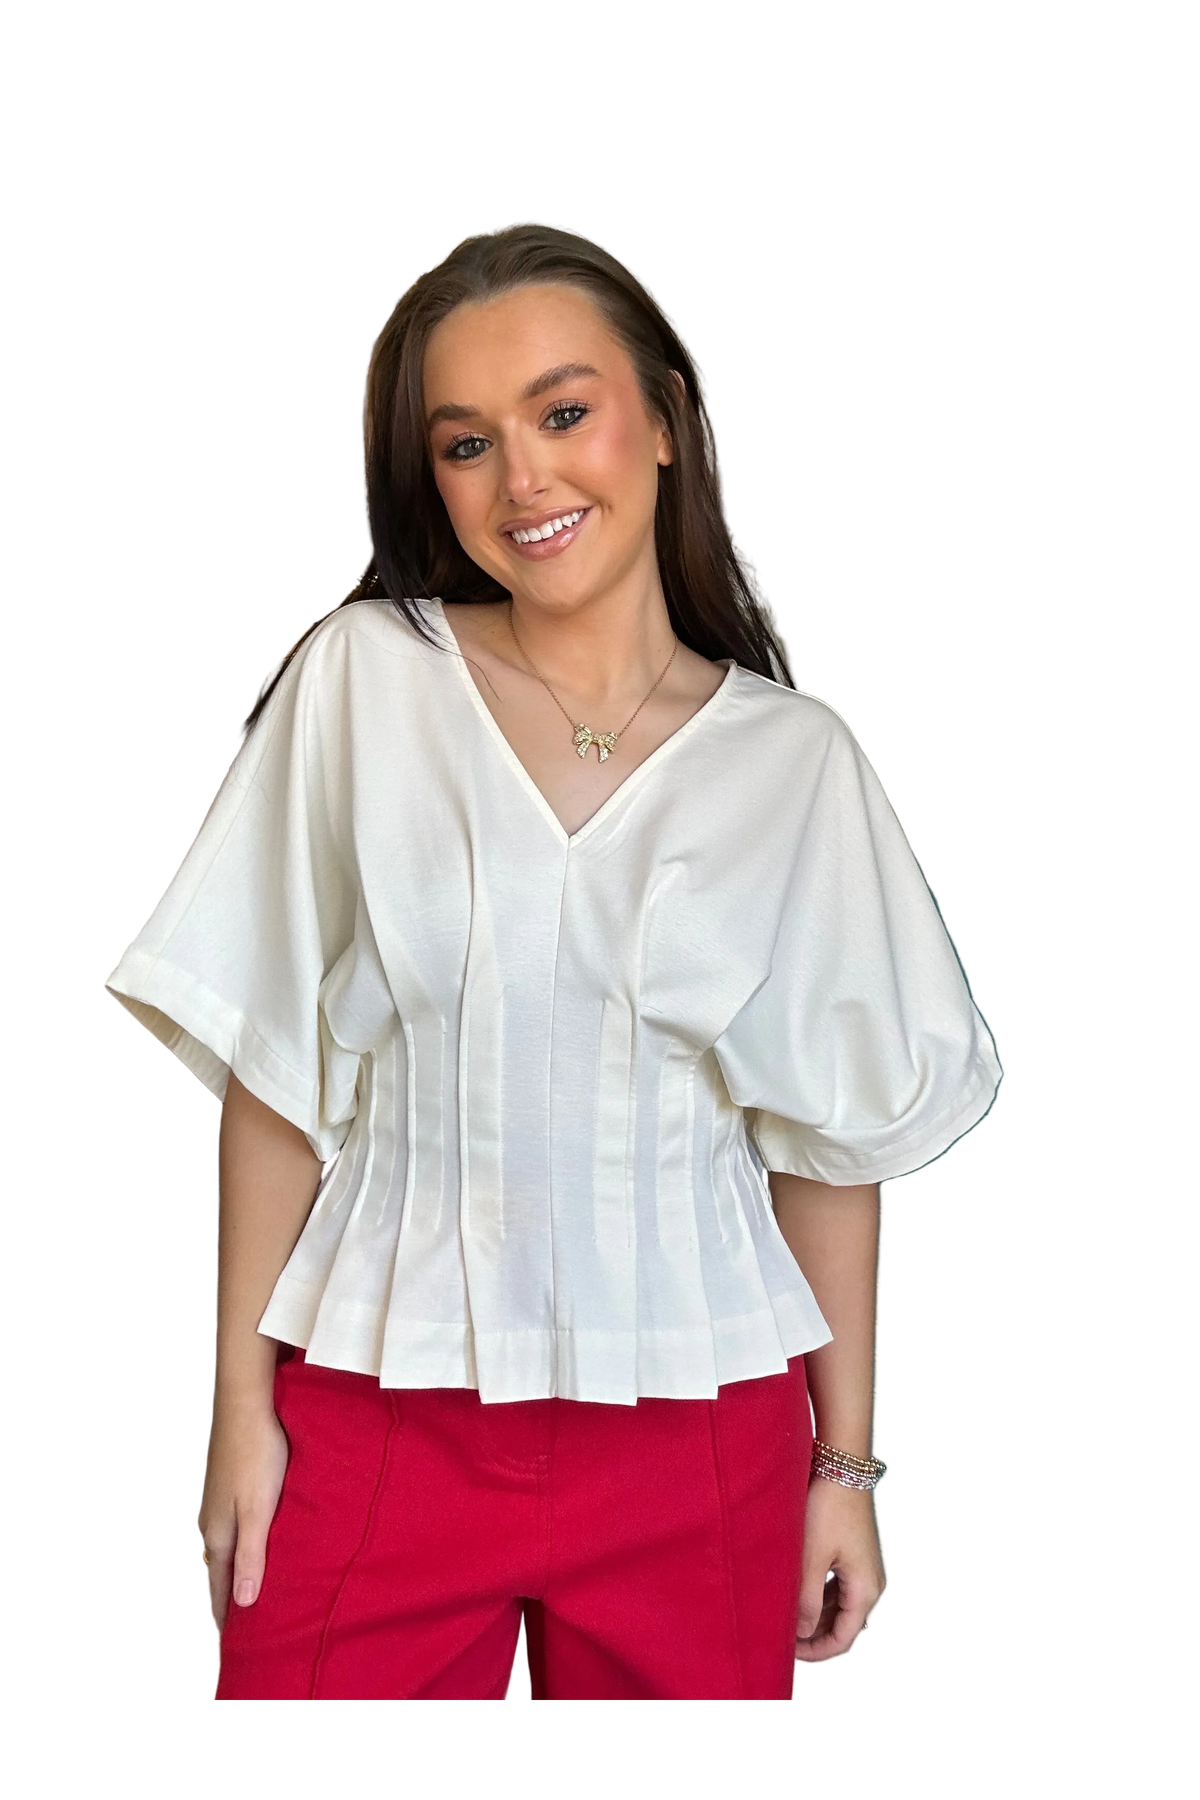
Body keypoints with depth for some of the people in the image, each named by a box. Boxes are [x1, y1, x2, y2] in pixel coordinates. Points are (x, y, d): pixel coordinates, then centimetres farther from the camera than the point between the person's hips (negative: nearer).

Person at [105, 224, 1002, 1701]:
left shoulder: (792, 759, -1)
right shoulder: (363, 679, -3)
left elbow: (832, 1137, 4)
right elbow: (274, 1071, -1)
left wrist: (848, 1463, 5)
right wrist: (241, 1404, -1)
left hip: (697, 1441, 1)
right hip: (379, 1412, 0)